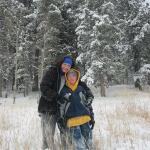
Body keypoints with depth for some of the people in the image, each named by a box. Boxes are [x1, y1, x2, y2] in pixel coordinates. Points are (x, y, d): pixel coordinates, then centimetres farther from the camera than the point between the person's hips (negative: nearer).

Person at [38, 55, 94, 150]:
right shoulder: (52, 72, -10)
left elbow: (80, 83, 14)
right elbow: (44, 88, -19)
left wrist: (88, 91, -5)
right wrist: (57, 97, -30)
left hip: (56, 109, 6)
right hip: (47, 108, -6)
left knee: (51, 134, 15)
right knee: (48, 134, -6)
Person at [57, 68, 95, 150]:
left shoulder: (81, 89, 12)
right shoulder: (63, 91, 4)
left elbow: (88, 104, 16)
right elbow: (60, 108, 6)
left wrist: (92, 118, 12)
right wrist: (60, 122, 2)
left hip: (85, 120, 3)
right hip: (72, 121, -3)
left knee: (89, 143, 5)